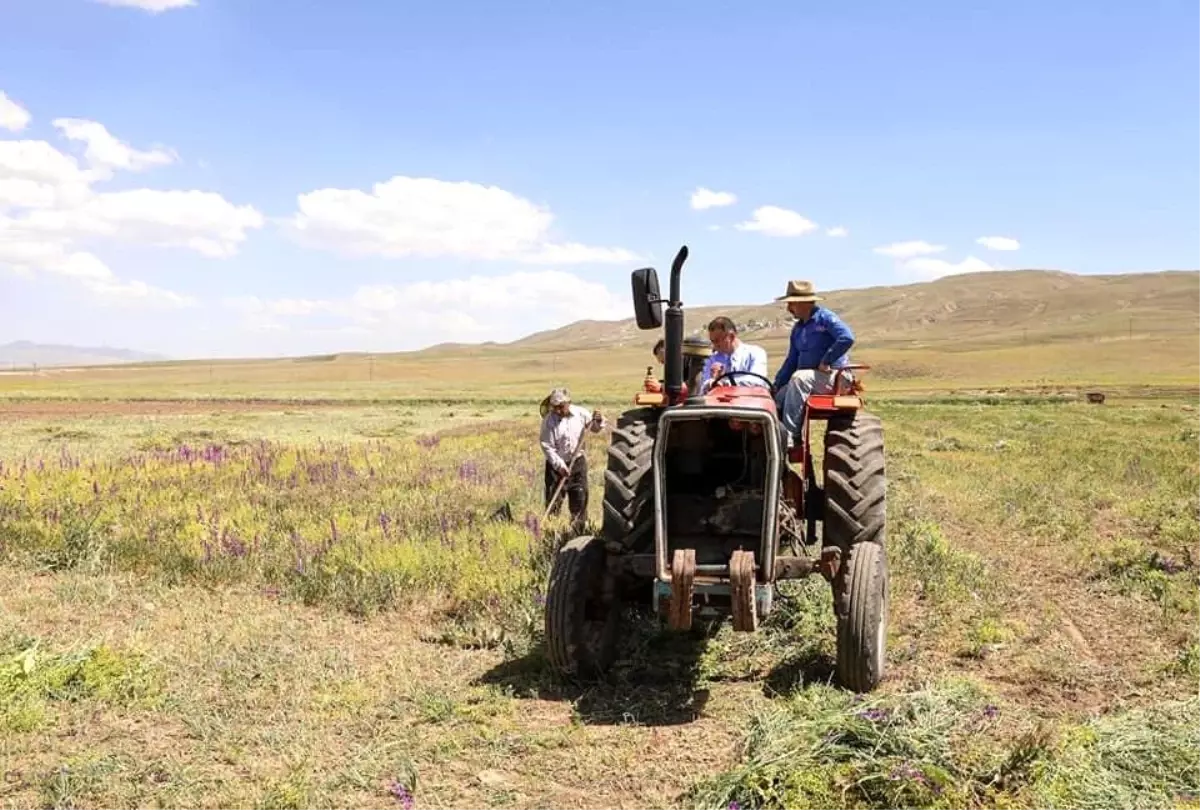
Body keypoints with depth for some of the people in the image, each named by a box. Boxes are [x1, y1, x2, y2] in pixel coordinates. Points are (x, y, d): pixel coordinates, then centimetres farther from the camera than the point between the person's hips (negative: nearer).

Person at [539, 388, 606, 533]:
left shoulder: (581, 413, -4)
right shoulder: (549, 421, -14)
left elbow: (596, 429, 12)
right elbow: (547, 446, -13)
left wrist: (598, 420, -11)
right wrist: (560, 465, -18)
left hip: (578, 462, 3)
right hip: (556, 464, -3)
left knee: (580, 498, 7)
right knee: (554, 499, -3)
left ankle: (578, 529, 18)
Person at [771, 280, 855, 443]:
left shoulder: (825, 318, -7)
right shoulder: (797, 329, 17)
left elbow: (847, 338, -24)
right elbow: (791, 361, 21)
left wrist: (826, 362, -21)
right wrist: (776, 385, 10)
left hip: (834, 376, -8)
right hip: (808, 380, 8)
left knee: (799, 378, -33)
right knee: (778, 399, -15)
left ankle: (789, 435, -34)